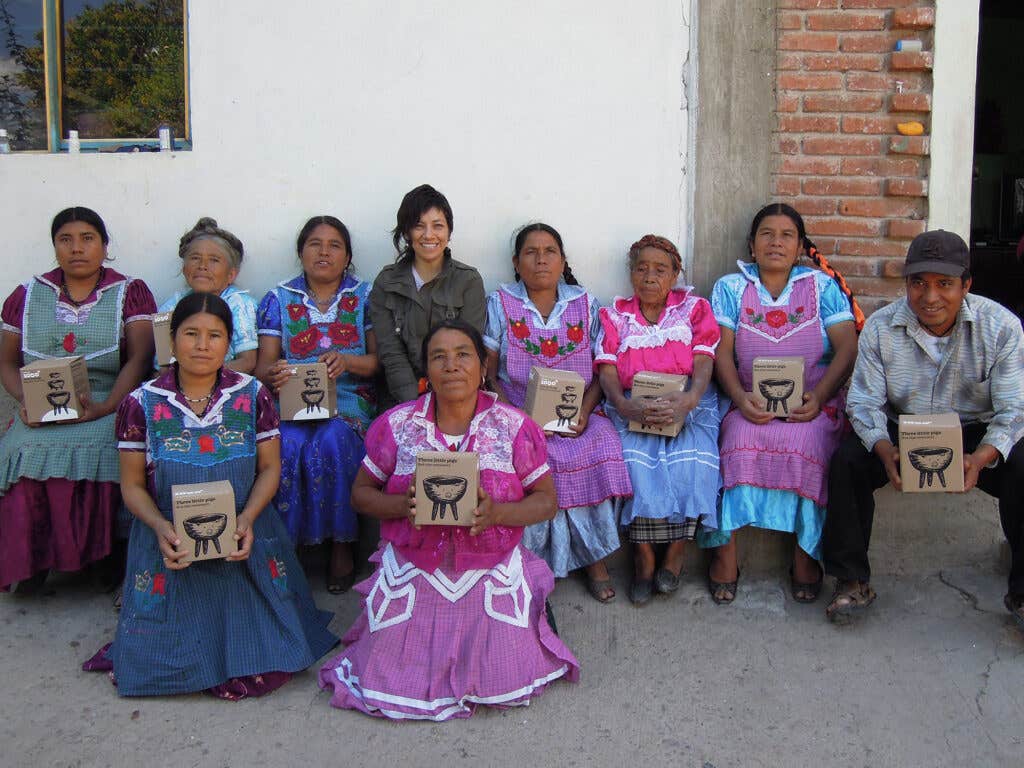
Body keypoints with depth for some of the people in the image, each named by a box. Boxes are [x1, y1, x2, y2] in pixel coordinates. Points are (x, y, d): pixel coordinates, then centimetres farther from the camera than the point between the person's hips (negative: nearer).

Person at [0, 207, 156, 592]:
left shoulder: (130, 292, 8)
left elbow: (139, 358, -4)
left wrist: (105, 408, -19)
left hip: (109, 406, -2)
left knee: (99, 453, -34)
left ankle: (112, 560, -18)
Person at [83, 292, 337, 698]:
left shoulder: (253, 395, 0)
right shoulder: (142, 403, -2)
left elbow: (270, 468, 2)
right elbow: (132, 485, 2)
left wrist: (247, 518, -16)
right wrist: (161, 527, -17)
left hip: (242, 541, 0)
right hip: (172, 544, 0)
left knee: (256, 671, -9)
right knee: (164, 661, -6)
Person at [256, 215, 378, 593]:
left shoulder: (365, 296, 12)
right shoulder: (279, 299, 14)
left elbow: (379, 360, 5)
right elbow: (263, 364, 6)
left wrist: (347, 361, -17)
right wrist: (272, 374, -19)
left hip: (348, 401, -1)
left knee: (333, 442, -33)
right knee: (288, 445, -32)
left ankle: (342, 544, -17)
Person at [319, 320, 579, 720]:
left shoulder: (515, 427, -4)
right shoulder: (395, 425, -2)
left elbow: (546, 500, -1)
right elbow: (362, 492, 5)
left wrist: (497, 513, -21)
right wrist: (403, 505, -16)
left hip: (491, 576, 0)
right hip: (413, 575, 1)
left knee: (506, 684, -3)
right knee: (390, 687, -1)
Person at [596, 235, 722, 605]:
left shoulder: (694, 308, 12)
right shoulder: (615, 316, 14)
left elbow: (704, 362, -2)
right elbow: (607, 370, 1)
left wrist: (688, 400, -25)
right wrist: (625, 407, -22)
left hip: (689, 405, 0)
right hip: (633, 409, 1)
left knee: (691, 459, -30)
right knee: (636, 459, -30)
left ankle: (675, 554, -11)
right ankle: (644, 557, -14)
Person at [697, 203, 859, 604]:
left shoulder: (822, 286, 11)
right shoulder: (730, 287, 12)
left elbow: (847, 349, 2)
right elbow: (722, 352, 2)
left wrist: (818, 397, -15)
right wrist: (740, 397, -17)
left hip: (813, 402, 0)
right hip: (751, 402, 0)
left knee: (806, 446, -31)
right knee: (741, 444, -31)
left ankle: (806, 555, -16)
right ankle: (724, 551, -22)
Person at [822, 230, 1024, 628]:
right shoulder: (880, 327, -10)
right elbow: (864, 402, -11)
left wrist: (980, 459, -36)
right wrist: (885, 452, -32)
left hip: (976, 433, 0)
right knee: (847, 459, -25)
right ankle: (852, 580, -9)